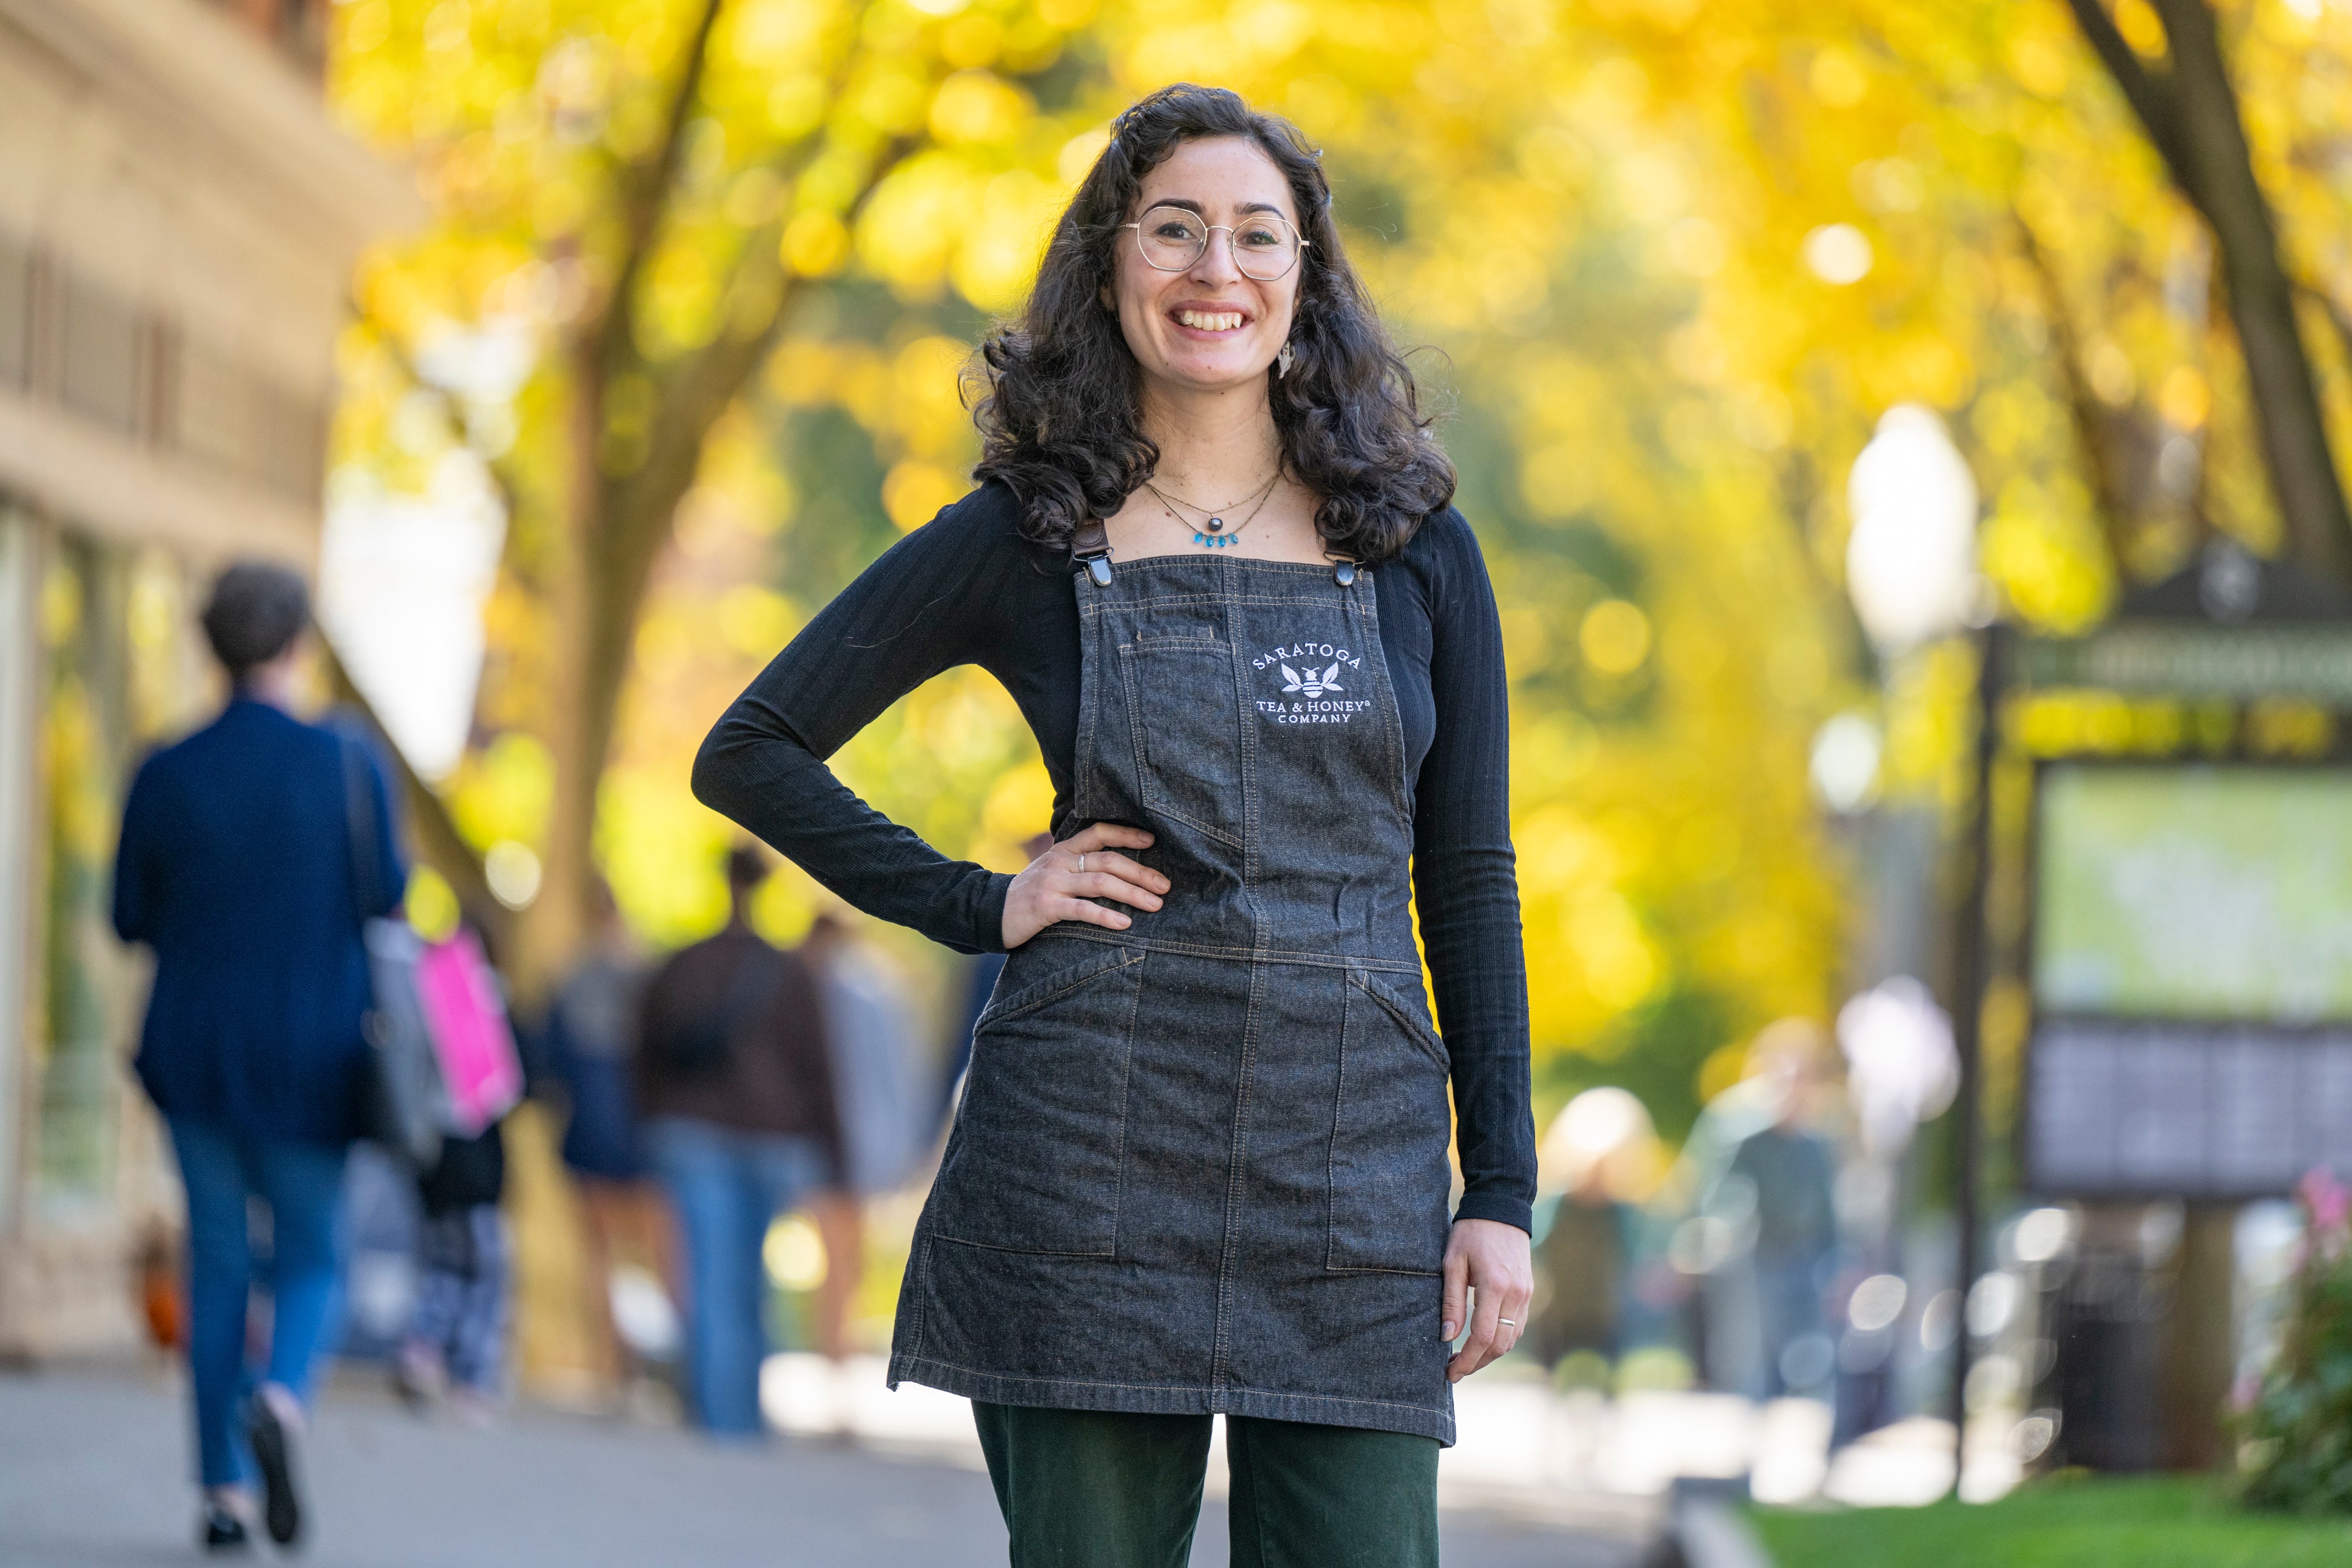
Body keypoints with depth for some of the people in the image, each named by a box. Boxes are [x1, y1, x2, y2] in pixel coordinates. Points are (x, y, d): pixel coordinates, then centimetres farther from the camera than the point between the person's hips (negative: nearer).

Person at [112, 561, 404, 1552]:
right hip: (309, 1055, -1)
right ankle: (282, 1397, -21)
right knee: (311, 1256, 11)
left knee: (217, 1259, 11)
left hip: (195, 1049, 1)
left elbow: (131, 919, 2)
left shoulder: (167, 776, -6)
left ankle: (225, 1489, 7)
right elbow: (386, 899, -2)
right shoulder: (347, 766, -10)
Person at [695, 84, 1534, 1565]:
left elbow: (1469, 882, 9)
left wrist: (1503, 1191, 3)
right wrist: (983, 905, -1)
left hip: (1355, 1165, 1)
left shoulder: (1413, 549, 8)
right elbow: (752, 751, 8)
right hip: (1094, 1154, -1)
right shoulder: (1027, 539, 4)